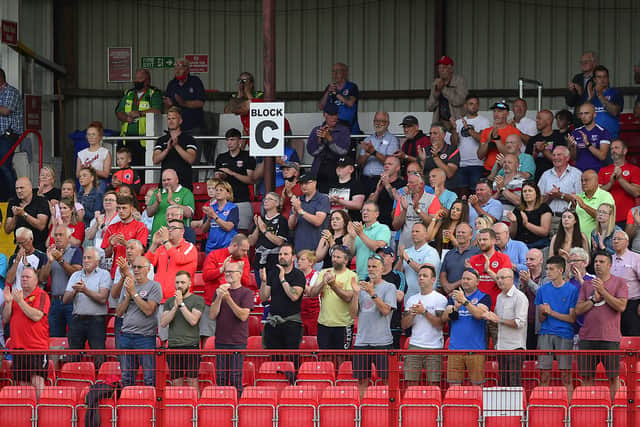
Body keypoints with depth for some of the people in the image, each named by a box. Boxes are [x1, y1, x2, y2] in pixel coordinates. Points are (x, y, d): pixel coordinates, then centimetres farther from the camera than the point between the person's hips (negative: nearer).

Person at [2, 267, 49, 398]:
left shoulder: (42, 296, -2)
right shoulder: (14, 295, 16)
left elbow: (36, 316, -17)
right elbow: (5, 319, 12)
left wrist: (20, 301, -17)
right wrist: (8, 302, -3)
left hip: (37, 347, -6)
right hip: (18, 346, 6)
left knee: (37, 381, -15)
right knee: (23, 384, 6)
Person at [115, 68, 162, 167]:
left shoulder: (154, 94, 1)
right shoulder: (128, 93, 20)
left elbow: (157, 111, -14)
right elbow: (118, 112, 16)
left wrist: (140, 113, -14)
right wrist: (126, 118, -5)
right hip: (126, 139, 5)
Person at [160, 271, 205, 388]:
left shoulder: (197, 300, 2)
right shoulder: (170, 301, 15)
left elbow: (193, 320, -11)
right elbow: (163, 323, 3)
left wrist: (181, 304, -9)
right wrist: (175, 306, -7)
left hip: (191, 346, -4)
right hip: (173, 346, 4)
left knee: (192, 382, -7)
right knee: (176, 383, 4)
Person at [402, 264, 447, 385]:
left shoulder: (440, 299, 0)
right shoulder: (412, 300, 15)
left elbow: (440, 324, -10)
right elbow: (404, 325, 11)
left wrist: (424, 312, -14)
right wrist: (412, 314, -7)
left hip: (434, 348, -4)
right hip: (414, 346, 4)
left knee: (434, 383, -5)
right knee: (410, 381, -2)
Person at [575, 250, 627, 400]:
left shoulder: (619, 283, 3)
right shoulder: (587, 284, 13)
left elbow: (621, 306, -10)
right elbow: (578, 310, 7)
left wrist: (602, 291, -11)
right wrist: (593, 299, -7)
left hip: (609, 337, -3)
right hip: (587, 337, 3)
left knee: (613, 376, -2)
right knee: (586, 376, 5)